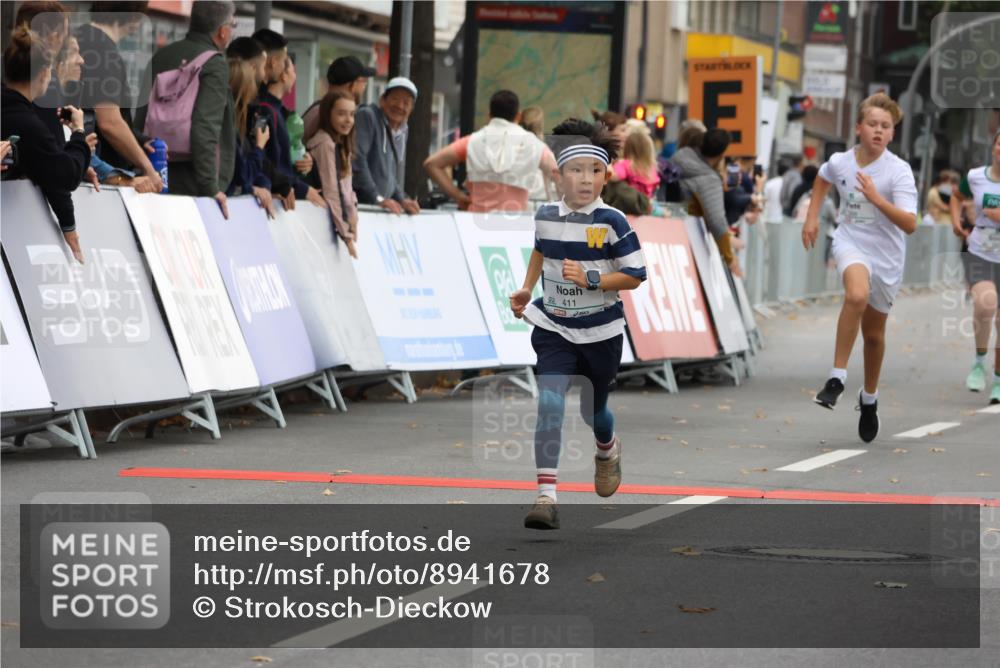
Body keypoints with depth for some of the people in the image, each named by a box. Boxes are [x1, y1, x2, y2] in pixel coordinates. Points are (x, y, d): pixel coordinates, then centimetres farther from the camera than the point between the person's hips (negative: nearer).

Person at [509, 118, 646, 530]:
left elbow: (634, 276, -12)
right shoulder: (546, 217, -2)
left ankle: (607, 450, 54)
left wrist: (590, 279, -24)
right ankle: (546, 496, -23)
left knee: (592, 411, 17)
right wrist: (526, 289, 10)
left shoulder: (611, 222, -14)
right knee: (549, 404, -18)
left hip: (601, 333, -2)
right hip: (553, 329, 2)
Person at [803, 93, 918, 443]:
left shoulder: (899, 171, -16)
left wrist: (876, 197, -34)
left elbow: (909, 224, -24)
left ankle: (869, 397, 38)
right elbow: (823, 178, 21)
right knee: (857, 294, -33)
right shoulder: (839, 162, -6)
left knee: (874, 331, 12)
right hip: (851, 244, 0)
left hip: (886, 256, 0)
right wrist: (812, 217, 15)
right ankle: (837, 378, -27)